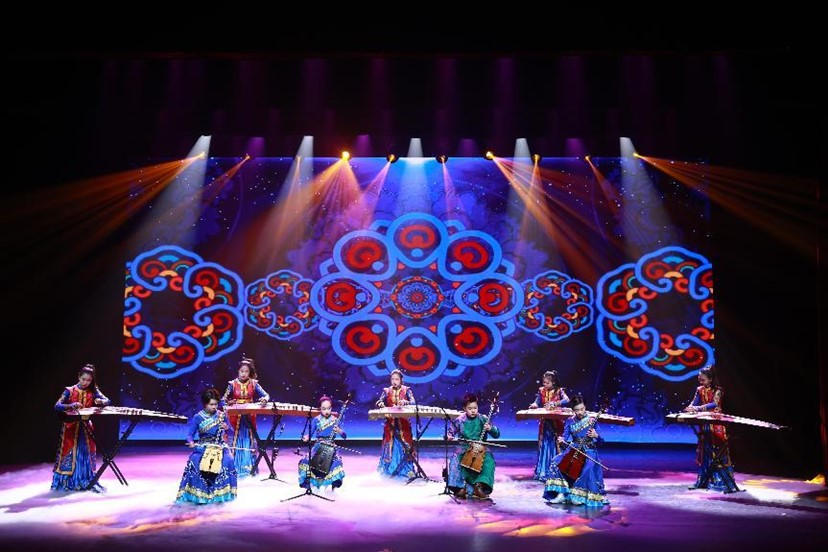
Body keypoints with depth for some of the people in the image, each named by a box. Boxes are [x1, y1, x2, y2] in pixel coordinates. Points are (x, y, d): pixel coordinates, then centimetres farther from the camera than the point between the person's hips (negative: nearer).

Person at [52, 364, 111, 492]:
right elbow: (57, 406, -13)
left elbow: (107, 401, -9)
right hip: (71, 428, -2)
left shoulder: (93, 391, 2)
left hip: (86, 428, 3)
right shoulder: (69, 391, -5)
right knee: (69, 455, -1)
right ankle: (67, 482, 8)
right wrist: (71, 405, -31)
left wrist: (100, 401, -32)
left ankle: (87, 482, 13)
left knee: (86, 454, 6)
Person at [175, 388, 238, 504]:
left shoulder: (221, 415, 3)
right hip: (202, 447, 0)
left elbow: (231, 432, 8)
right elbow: (190, 434, -2)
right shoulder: (198, 417, -2)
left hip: (219, 446, 1)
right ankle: (198, 494, -15)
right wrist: (191, 442, -24)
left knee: (227, 461, -29)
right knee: (194, 462, -31)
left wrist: (227, 428, -15)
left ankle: (220, 493, -13)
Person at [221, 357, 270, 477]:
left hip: (249, 417, 1)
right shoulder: (233, 384, -2)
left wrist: (265, 399, -30)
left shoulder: (253, 384, 0)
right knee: (236, 441, 2)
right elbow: (224, 399, -3)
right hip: (236, 416, -1)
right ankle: (235, 467, 10)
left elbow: (266, 395, -7)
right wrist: (228, 402, -25)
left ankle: (249, 467, 15)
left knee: (249, 441, 6)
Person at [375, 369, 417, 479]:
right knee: (390, 445, 1)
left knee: (405, 445, -1)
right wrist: (380, 404, -24)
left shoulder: (406, 390, 3)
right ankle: (388, 470, 12)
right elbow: (379, 402, 0)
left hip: (403, 424, -1)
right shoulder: (387, 391, 8)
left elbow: (413, 403, -8)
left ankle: (408, 470, 8)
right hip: (390, 423, 1)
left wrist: (405, 402, -29)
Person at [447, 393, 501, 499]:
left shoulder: (483, 419, -3)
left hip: (480, 448, 0)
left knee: (489, 460, -29)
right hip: (464, 448, 0)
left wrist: (490, 429, -22)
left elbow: (497, 434, -1)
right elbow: (451, 432, 11)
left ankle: (480, 485, -21)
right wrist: (450, 436, -12)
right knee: (455, 460, -28)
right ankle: (460, 486, -16)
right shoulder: (460, 420, -2)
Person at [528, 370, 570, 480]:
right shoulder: (541, 391, 4)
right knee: (543, 446, 7)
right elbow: (537, 402, 5)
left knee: (555, 446, 0)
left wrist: (553, 404, -31)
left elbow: (566, 400, -22)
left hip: (556, 423, -3)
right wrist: (534, 405, -18)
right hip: (545, 423, 3)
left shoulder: (559, 391, -6)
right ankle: (542, 472, 15)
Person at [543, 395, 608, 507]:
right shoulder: (570, 422, 2)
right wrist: (561, 441, -23)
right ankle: (561, 493, -13)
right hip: (573, 450, 3)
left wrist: (596, 436, -26)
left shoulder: (592, 421, -5)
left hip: (589, 451, -3)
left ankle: (580, 495, -15)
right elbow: (565, 437, 1)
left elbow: (600, 441, -3)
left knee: (588, 468, -35)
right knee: (555, 463, -20)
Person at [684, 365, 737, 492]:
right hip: (704, 424, 5)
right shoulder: (700, 390, 5)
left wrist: (698, 408, -34)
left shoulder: (717, 390, -10)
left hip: (716, 425, -5)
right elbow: (693, 403, 2)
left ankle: (728, 483, -3)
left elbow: (714, 404, -24)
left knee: (718, 453, -7)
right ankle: (703, 481, 17)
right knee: (704, 452, 10)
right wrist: (688, 409, -20)